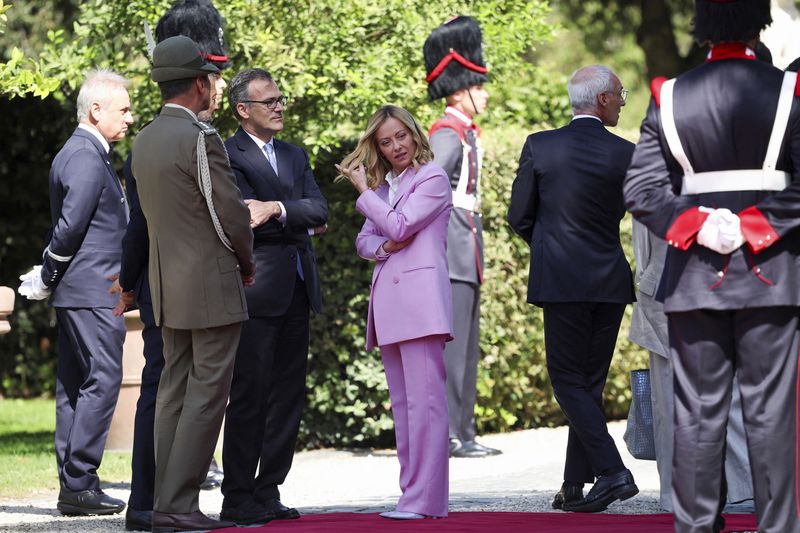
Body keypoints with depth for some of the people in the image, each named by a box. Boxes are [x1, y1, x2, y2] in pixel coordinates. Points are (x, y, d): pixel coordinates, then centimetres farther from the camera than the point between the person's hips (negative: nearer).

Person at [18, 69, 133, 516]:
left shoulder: (82, 154, 19)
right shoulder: (87, 158, -14)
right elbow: (70, 226, -20)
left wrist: (48, 279, 14)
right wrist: (48, 279, -9)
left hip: (77, 294, 10)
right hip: (94, 292, -10)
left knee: (75, 386, 9)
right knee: (101, 382, -9)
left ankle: (74, 485, 12)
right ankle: (79, 483, -10)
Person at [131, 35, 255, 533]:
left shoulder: (145, 141, 9)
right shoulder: (201, 139, -16)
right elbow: (232, 215, -16)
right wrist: (247, 263, 3)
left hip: (169, 288, 8)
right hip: (213, 286, -8)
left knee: (175, 394, 9)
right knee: (206, 397, -6)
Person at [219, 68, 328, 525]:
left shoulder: (296, 156, 19)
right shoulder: (227, 156, -3)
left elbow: (320, 209, 4)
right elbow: (246, 218, -15)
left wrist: (278, 209, -13)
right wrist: (301, 223, -6)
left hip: (297, 290, 7)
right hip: (257, 292, -7)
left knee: (288, 396, 7)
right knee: (249, 394, -6)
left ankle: (268, 492, 13)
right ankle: (238, 499, -3)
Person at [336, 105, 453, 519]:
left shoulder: (432, 178, -1)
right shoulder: (383, 186, 21)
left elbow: (398, 225, -10)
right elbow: (364, 240, 18)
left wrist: (363, 190, 1)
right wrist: (383, 246, -5)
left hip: (420, 297, -8)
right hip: (388, 302, 8)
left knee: (424, 399, -12)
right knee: (402, 404, 7)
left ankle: (424, 498, -17)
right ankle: (413, 493, 8)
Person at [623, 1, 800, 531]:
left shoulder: (670, 97, 2)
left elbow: (641, 189, -3)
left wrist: (695, 225, -6)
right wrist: (754, 225, -11)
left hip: (694, 273, 2)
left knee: (698, 411, 5)